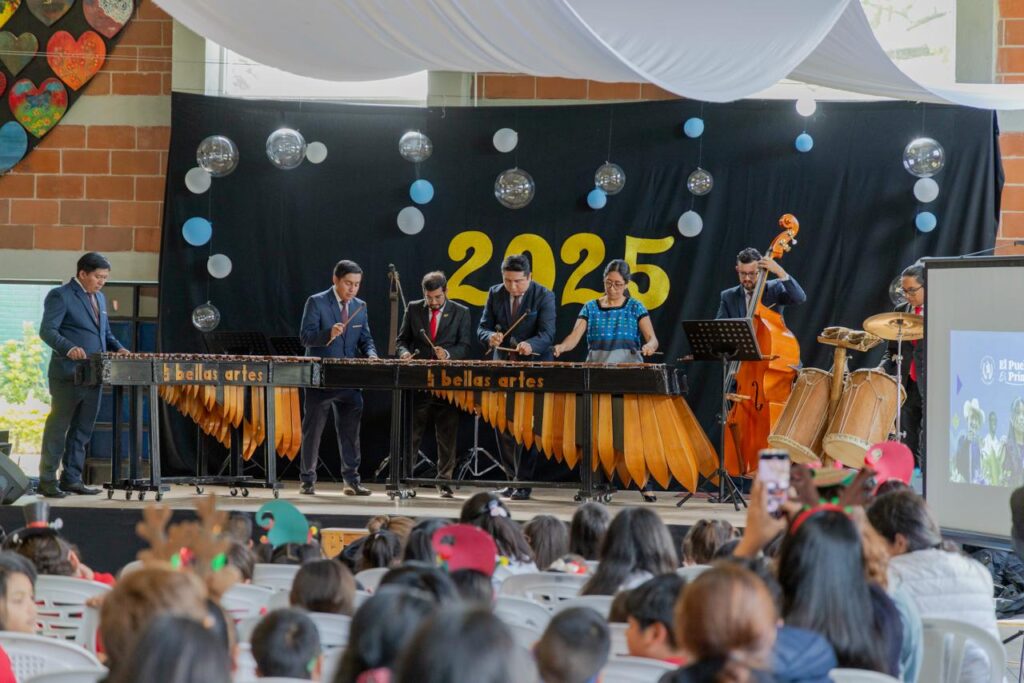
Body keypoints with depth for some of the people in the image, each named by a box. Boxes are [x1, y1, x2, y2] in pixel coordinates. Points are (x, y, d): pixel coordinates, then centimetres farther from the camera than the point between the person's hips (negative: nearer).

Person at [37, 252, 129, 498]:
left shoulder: (100, 298, 17)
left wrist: (118, 348, 6)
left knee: (82, 429, 10)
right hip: (68, 375, -8)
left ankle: (71, 479, 17)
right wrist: (69, 348, -33)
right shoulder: (60, 296, -8)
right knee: (58, 427, -3)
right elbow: (47, 330, -17)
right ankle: (47, 480, 1)